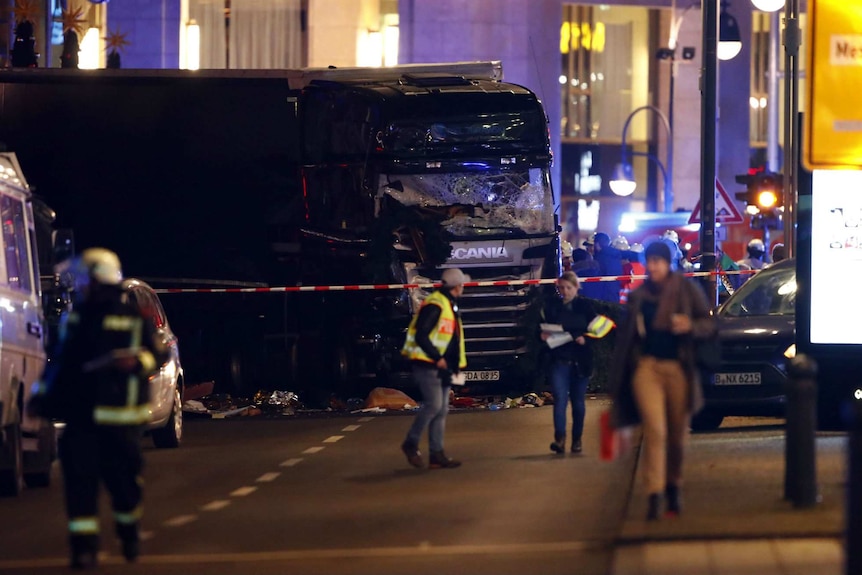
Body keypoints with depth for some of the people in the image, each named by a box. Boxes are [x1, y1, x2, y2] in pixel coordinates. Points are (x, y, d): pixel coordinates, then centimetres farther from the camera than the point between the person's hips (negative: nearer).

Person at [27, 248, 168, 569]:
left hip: (118, 415, -4)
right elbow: (60, 360, 21)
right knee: (79, 480, -6)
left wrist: (138, 361, -19)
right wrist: (42, 396, 19)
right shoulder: (75, 318, 13)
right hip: (79, 415, 4)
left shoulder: (132, 318, -2)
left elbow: (159, 354, 1)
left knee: (122, 477, 3)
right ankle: (84, 546, -3)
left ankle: (129, 531, 31)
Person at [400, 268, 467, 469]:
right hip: (427, 365, -10)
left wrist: (452, 363, 13)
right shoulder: (435, 305, -15)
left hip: (442, 367, 10)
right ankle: (411, 444, -3)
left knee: (441, 410, 6)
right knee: (433, 405, -16)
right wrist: (437, 358, -21)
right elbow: (421, 336, -21)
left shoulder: (450, 306, 17)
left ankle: (437, 454, 6)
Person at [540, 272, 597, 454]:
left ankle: (577, 440, 17)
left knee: (578, 402, 7)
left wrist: (585, 339, -16)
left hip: (580, 362, 0)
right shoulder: (552, 306, 6)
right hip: (559, 361, 0)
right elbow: (544, 329, 10)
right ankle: (559, 439, -23)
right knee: (560, 399, -13)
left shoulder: (585, 306, 2)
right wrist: (543, 335, -12)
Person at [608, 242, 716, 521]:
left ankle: (673, 488, 26)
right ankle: (654, 494, -18)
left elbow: (709, 325, 4)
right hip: (646, 365, 0)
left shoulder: (687, 290, 4)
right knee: (655, 429, -15)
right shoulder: (638, 296, 11)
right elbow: (626, 336, 17)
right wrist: (617, 379, 16)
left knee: (677, 435, 7)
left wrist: (690, 326, -19)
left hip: (678, 368, 0)